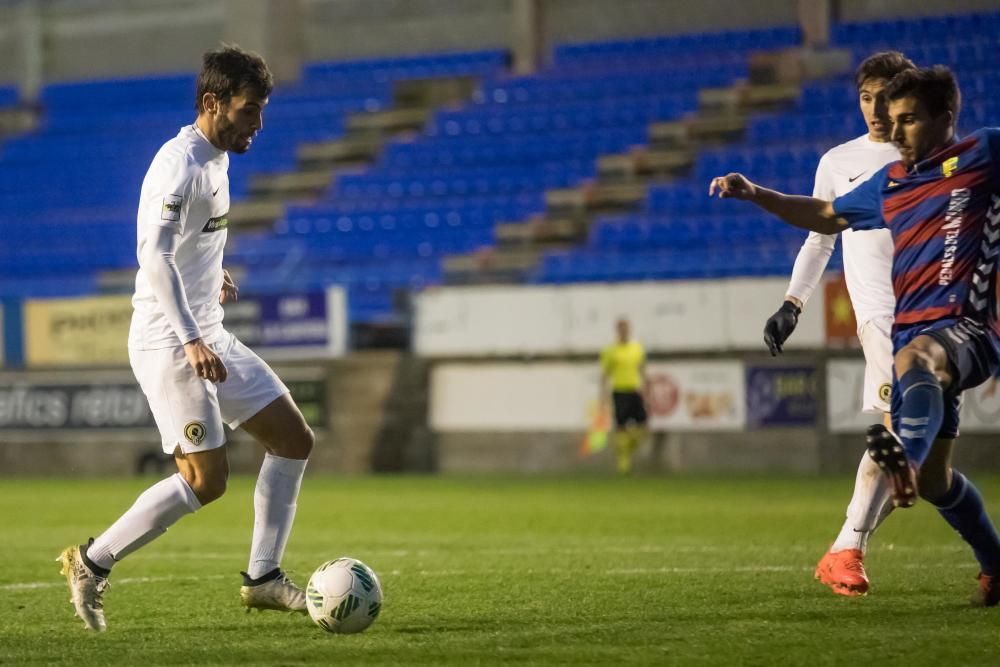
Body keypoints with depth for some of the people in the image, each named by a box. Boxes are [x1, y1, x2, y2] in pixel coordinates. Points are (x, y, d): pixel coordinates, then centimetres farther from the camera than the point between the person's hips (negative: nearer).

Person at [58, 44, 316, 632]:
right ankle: (93, 562, 1)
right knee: (207, 479, -12)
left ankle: (263, 577, 11)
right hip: (169, 343, -10)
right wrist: (190, 340, -32)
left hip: (209, 339, 10)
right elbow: (155, 257, -27)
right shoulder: (180, 165, -17)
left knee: (294, 439, 6)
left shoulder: (217, 160, 13)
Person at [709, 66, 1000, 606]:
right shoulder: (889, 183, 21)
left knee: (913, 358, -42)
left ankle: (904, 455, -72)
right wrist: (754, 194, 27)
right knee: (933, 481, 6)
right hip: (910, 333, 7)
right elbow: (827, 217, 35)